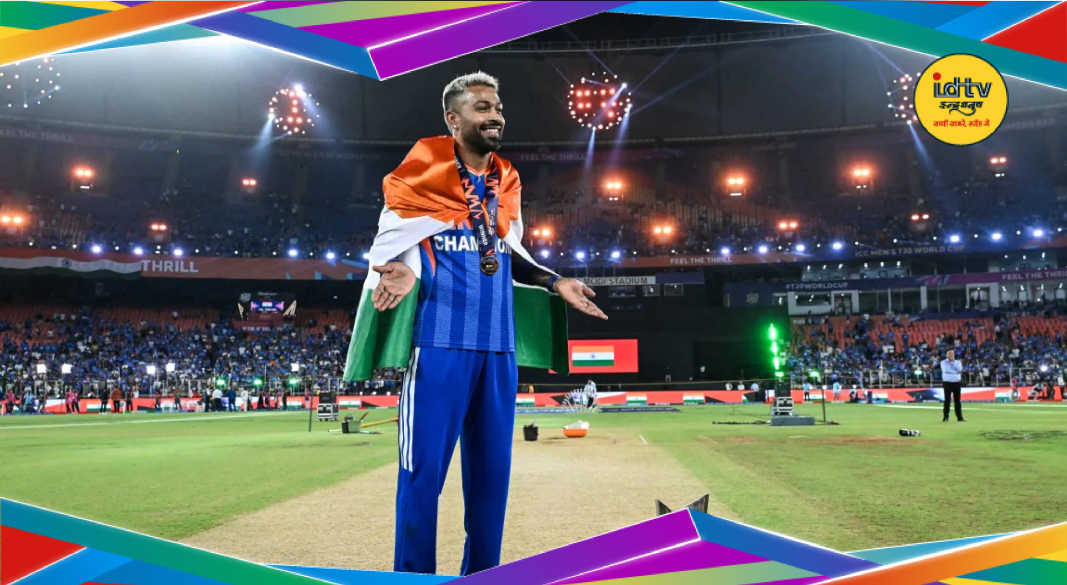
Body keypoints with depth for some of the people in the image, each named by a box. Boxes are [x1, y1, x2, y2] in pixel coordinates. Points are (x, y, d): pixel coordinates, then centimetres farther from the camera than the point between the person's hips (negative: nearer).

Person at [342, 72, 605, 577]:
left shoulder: (506, 181, 15)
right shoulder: (423, 170, -3)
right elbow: (391, 245, -4)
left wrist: (554, 283, 9)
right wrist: (403, 271, -26)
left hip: (497, 343, 6)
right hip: (439, 339, -6)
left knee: (492, 466, 10)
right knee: (424, 468, -2)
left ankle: (481, 573, 23)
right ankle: (414, 576, 12)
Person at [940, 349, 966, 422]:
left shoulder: (958, 362, 12)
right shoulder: (943, 362, 5)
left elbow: (960, 369, -8)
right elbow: (945, 370, -13)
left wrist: (953, 361, -7)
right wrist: (956, 372, -10)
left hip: (956, 383, 2)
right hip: (947, 383, -2)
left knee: (957, 400, 2)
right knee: (947, 400, -1)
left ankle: (959, 417, 5)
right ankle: (946, 417, 3)